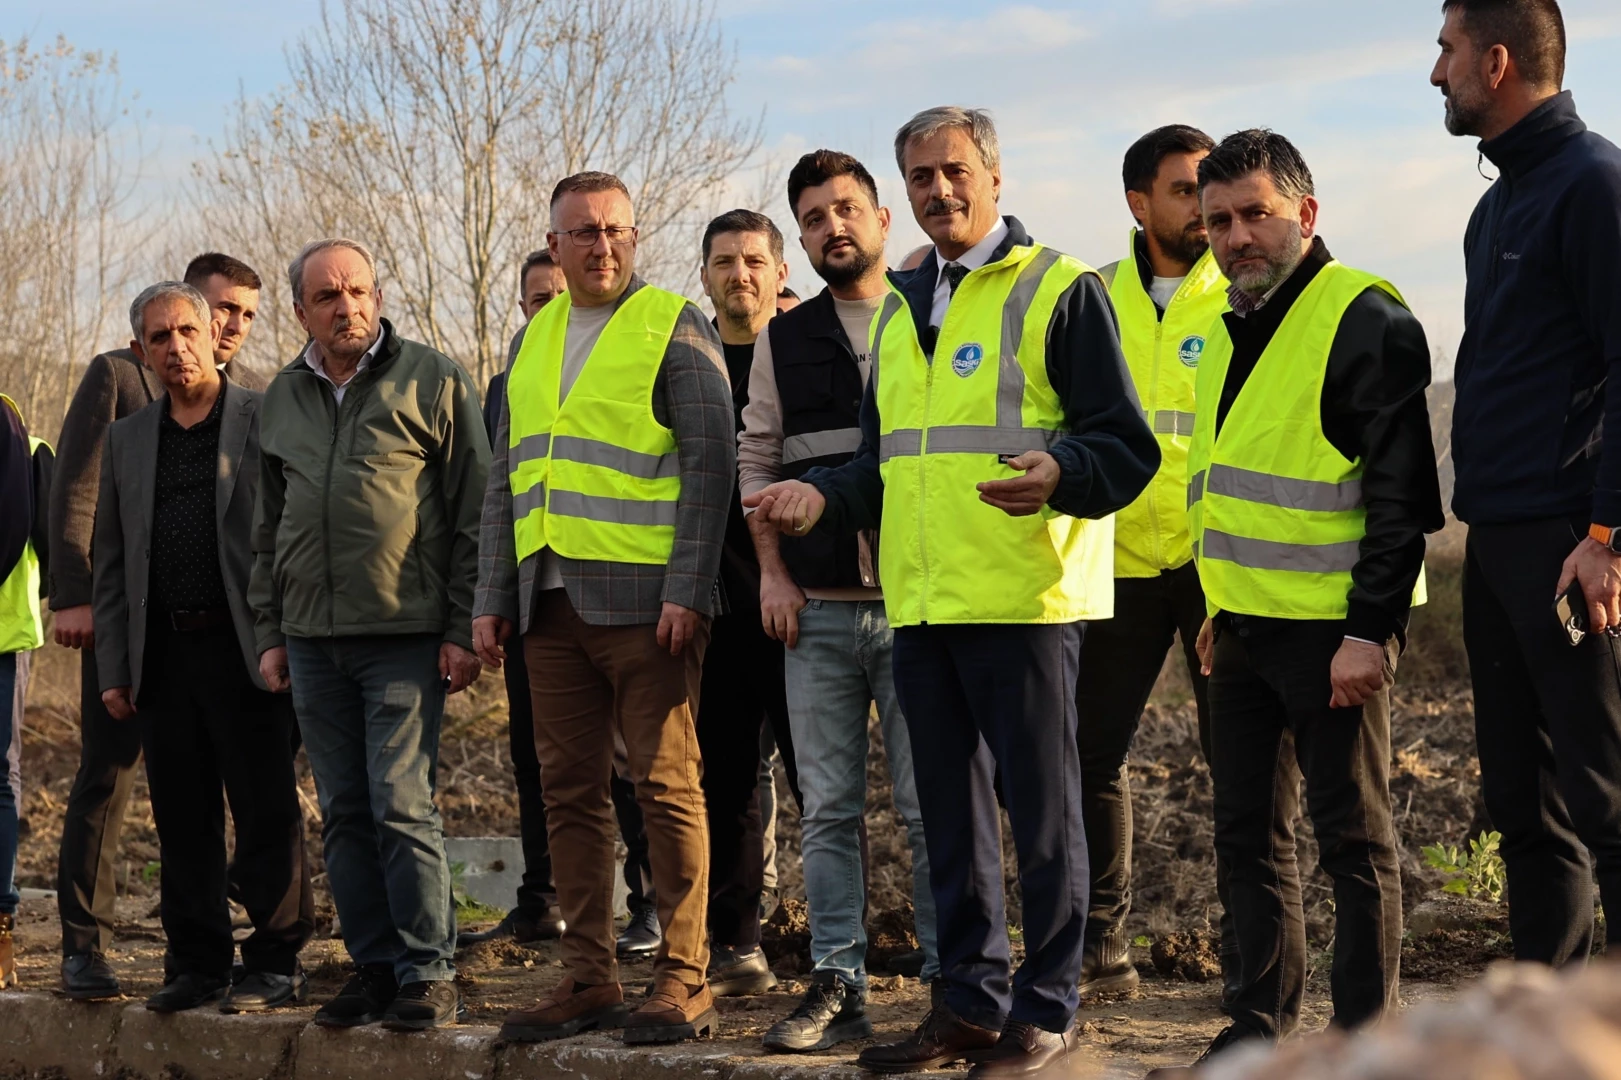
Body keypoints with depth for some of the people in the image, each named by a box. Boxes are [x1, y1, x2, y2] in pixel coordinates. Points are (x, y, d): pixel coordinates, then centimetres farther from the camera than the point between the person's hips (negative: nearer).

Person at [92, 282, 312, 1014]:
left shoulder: (265, 421, 1)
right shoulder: (127, 439, 15)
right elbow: (110, 562, 16)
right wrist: (114, 668, 9)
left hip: (244, 646, -4)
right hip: (164, 652, 5)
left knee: (267, 815, -2)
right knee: (182, 818, 8)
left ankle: (275, 964, 5)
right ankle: (197, 963, 16)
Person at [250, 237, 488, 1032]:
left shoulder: (432, 381, -1)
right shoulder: (282, 399, 15)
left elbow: (474, 513, -3)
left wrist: (463, 629, -8)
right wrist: (270, 632, 15)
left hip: (405, 636, -5)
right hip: (313, 639, 5)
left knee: (401, 804, -10)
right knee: (344, 813, 7)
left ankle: (428, 973, -3)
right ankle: (374, 968, 14)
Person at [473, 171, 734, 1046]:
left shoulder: (673, 326, 0)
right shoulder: (535, 340, 18)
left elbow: (710, 463, -7)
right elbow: (506, 478, 20)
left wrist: (687, 590, -15)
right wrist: (491, 600, 13)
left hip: (642, 600, -6)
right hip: (551, 603, 6)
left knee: (665, 785, -4)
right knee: (570, 791, 7)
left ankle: (683, 980, 1)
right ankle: (588, 979, 14)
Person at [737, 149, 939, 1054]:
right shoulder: (784, 342, 13)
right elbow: (757, 459, 15)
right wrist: (772, 571, 5)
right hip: (816, 607, 3)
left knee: (933, 806, -2)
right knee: (828, 809, 4)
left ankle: (950, 981, 4)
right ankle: (838, 985, 9)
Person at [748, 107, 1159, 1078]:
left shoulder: (1062, 291, -2)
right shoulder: (901, 309, 19)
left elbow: (1125, 446, -8)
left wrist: (1059, 473, -27)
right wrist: (825, 496, 8)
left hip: (1024, 596, -7)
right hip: (921, 600, 7)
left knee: (1041, 806, -2)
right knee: (951, 809, 12)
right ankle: (971, 1002, 21)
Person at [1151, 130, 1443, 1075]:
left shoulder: (1366, 320, -11)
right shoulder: (1232, 332, 15)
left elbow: (1401, 491, -16)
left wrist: (1370, 630, -20)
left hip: (1333, 630, -8)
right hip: (1245, 629, 8)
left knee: (1354, 836, 0)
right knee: (1250, 834, 12)